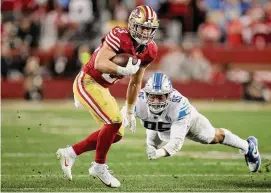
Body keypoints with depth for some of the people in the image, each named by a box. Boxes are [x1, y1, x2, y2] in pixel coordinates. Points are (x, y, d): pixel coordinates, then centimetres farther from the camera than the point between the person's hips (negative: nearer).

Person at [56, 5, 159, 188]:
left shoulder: (149, 51, 2)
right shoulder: (119, 37, -22)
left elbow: (135, 82, 14)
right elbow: (99, 63, -31)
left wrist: (130, 111, 18)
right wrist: (121, 70, -45)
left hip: (101, 88, 9)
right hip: (87, 82, -9)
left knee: (117, 134, 8)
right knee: (114, 121, -22)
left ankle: (70, 153, 18)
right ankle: (99, 166, -4)